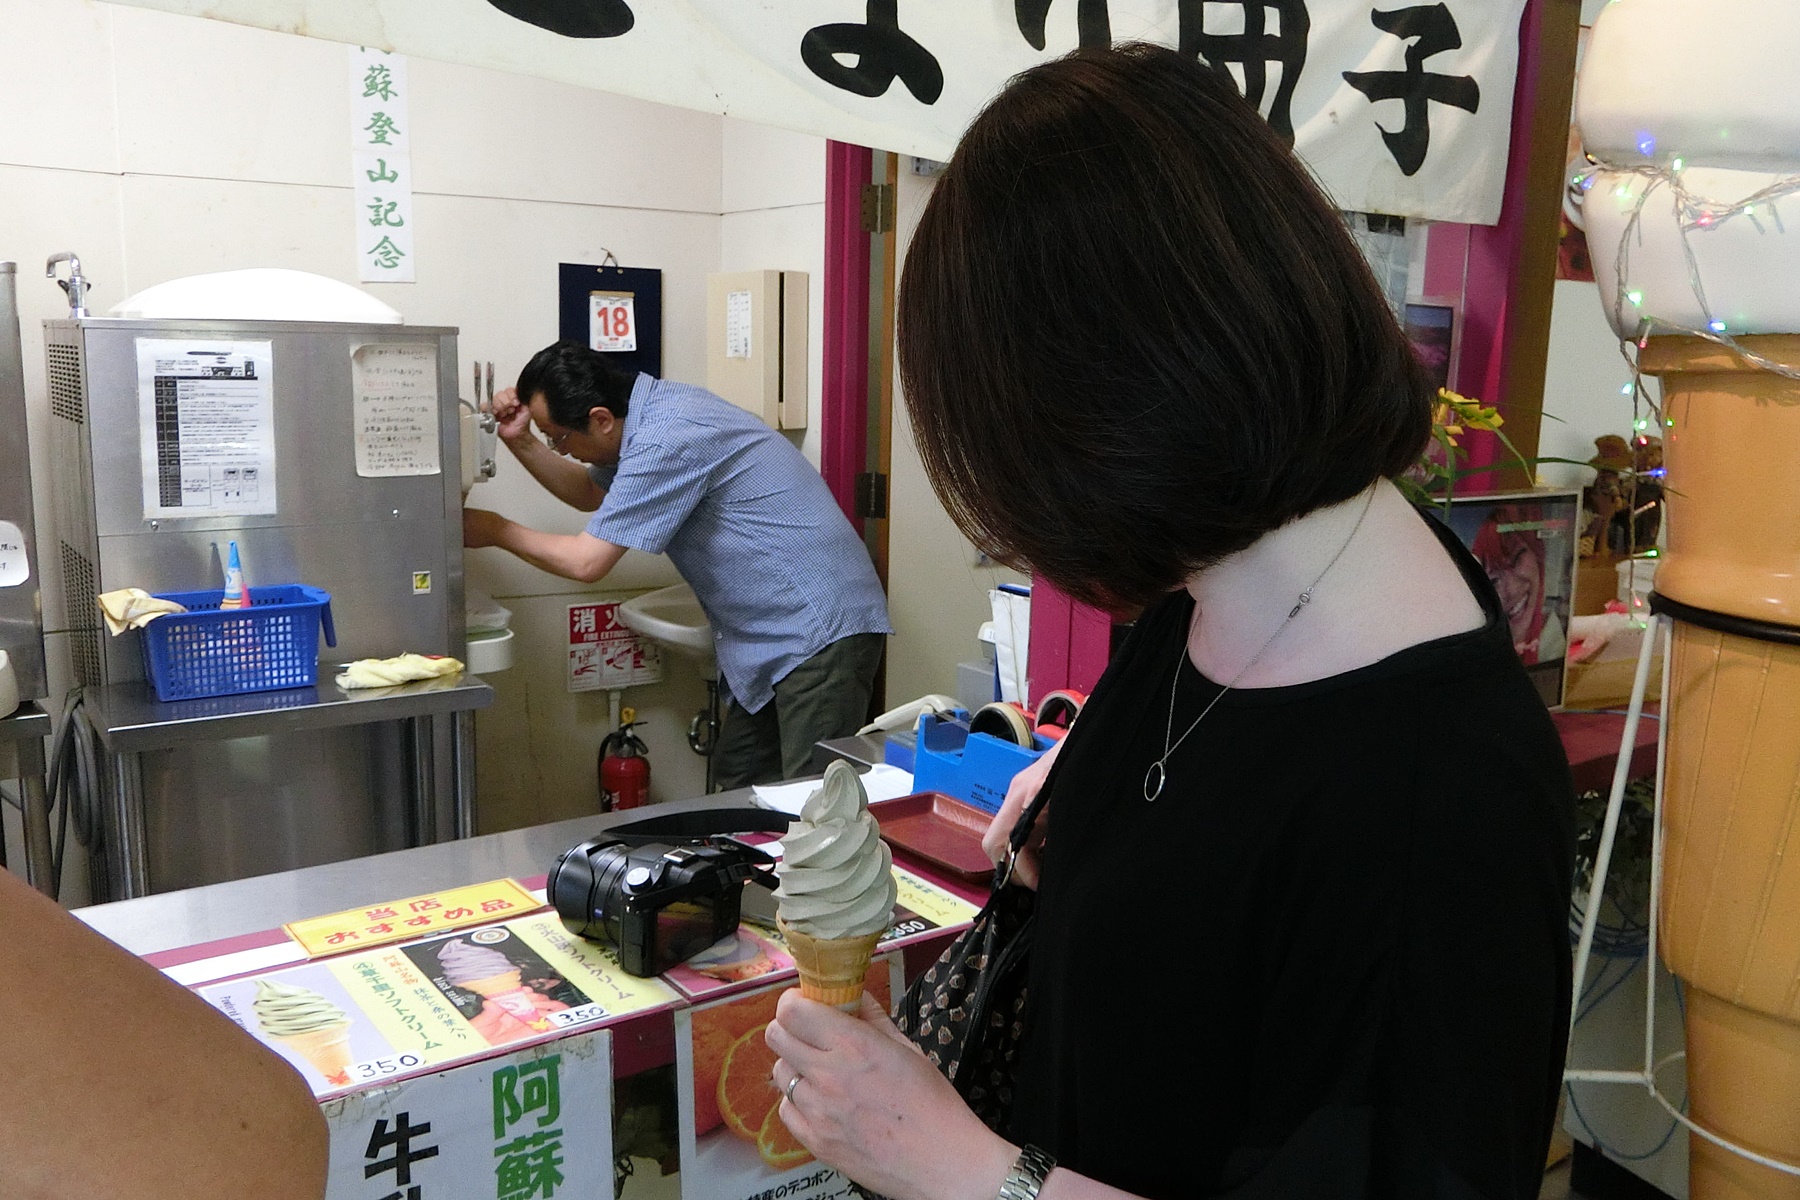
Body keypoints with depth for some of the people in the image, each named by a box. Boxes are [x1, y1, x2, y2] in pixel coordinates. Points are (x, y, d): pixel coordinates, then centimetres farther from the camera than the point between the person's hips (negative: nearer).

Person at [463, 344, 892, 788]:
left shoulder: (666, 443, -22)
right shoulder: (655, 407, 9)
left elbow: (587, 562, -19)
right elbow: (589, 493, 25)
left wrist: (496, 531, -2)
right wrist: (521, 442, 10)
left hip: (821, 636, -11)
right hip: (773, 636, 11)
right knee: (737, 783, 14)